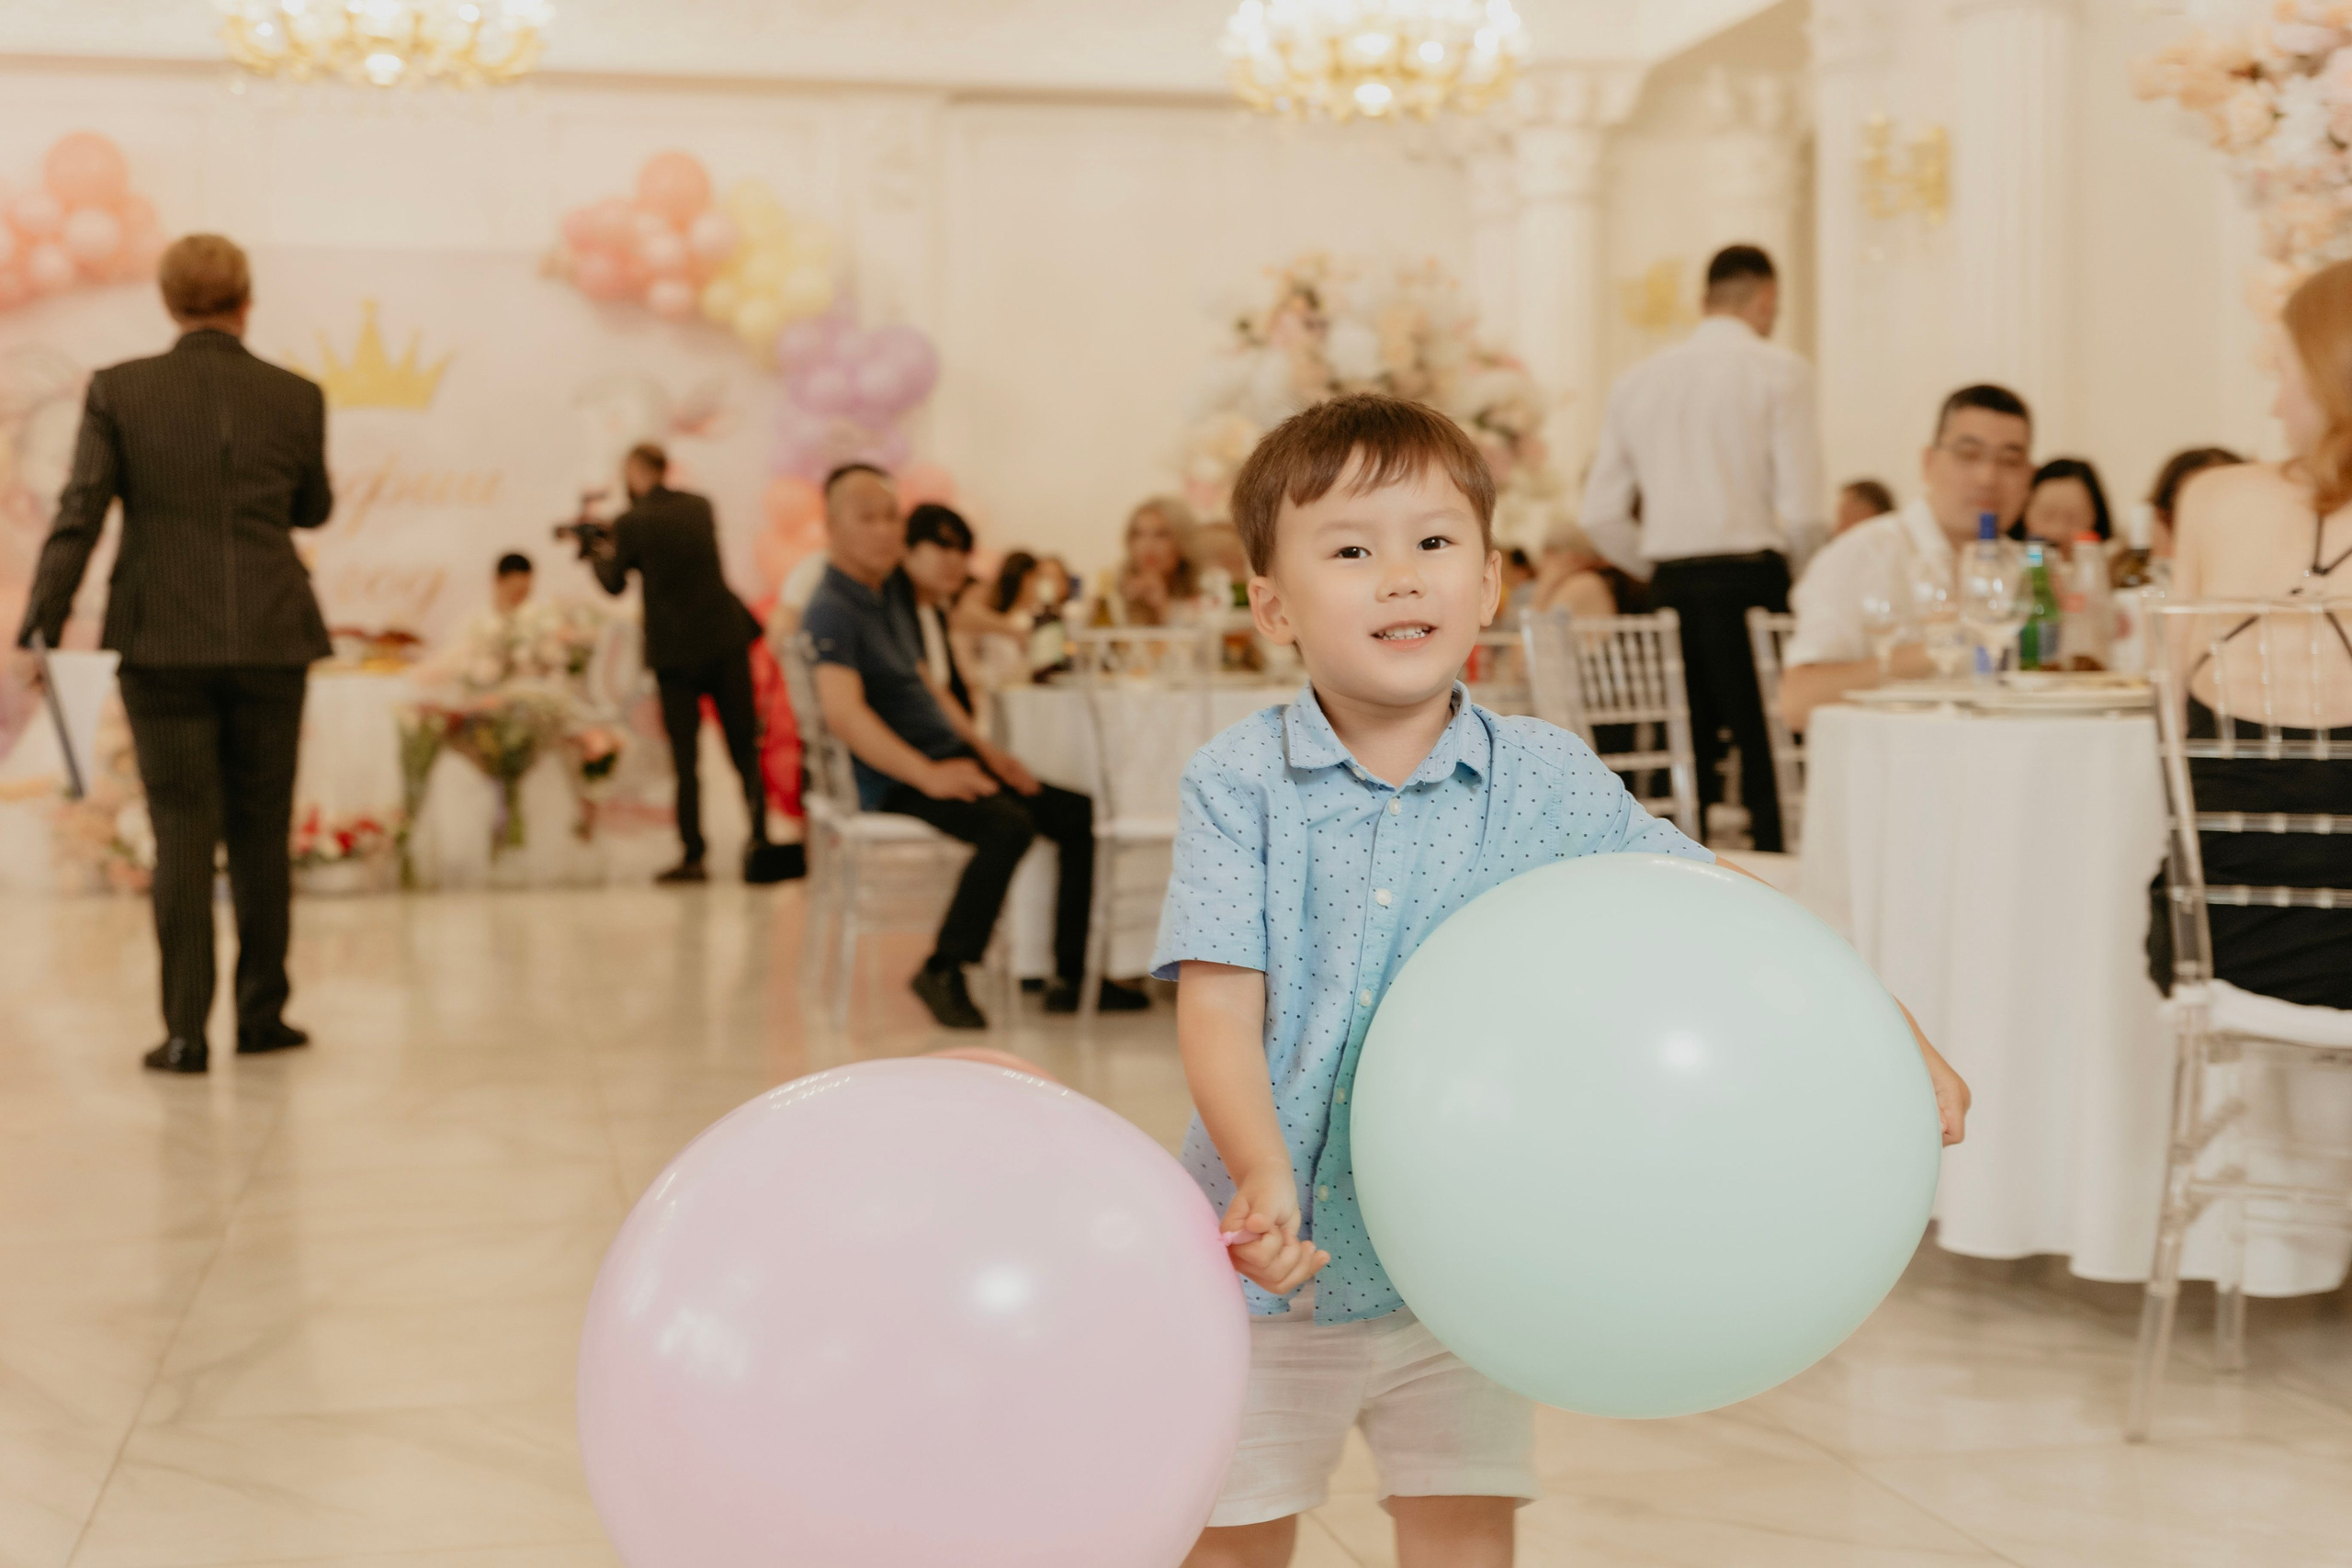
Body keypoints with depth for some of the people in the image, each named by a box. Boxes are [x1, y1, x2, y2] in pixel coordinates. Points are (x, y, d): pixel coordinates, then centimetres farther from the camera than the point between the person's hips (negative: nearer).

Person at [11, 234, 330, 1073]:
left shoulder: (117, 390, -3)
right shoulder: (296, 397, 0)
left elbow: (78, 516, -8)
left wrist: (40, 628, -6)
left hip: (162, 641, -1)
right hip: (269, 641, 1)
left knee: (182, 830, 2)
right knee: (261, 831, 11)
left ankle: (185, 1030, -2)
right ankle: (261, 1014, 19)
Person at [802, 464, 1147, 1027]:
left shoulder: (891, 599, 17)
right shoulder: (831, 611, -13)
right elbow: (841, 710, -28)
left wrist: (982, 747, 12)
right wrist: (928, 774, -33)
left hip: (944, 759, 10)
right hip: (890, 780, -10)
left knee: (1082, 817, 1)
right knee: (1007, 825, -34)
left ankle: (1072, 977, 5)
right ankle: (943, 971, -19)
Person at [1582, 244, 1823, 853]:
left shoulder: (1637, 380, 12)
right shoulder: (1779, 371, -2)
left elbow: (1601, 516, 9)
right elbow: (1802, 512, -9)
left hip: (1671, 581, 5)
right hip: (1750, 578, -5)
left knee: (1689, 756, 11)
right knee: (1767, 753, -3)